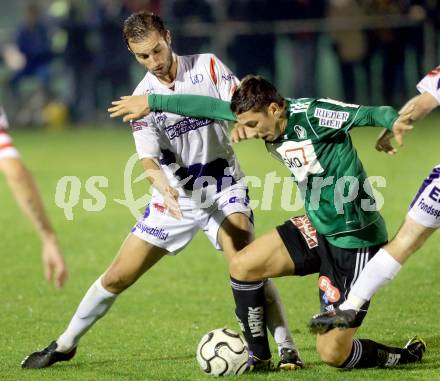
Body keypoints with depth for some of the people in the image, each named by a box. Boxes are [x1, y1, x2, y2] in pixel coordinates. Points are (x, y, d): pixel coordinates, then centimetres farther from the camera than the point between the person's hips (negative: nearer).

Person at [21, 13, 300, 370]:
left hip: (225, 192, -2)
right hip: (176, 198, 2)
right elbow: (149, 159, -15)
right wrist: (164, 187, -38)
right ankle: (65, 344, 21)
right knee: (118, 276, 3)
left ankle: (287, 348, -20)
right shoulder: (143, 97, -5)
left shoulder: (206, 67, -6)